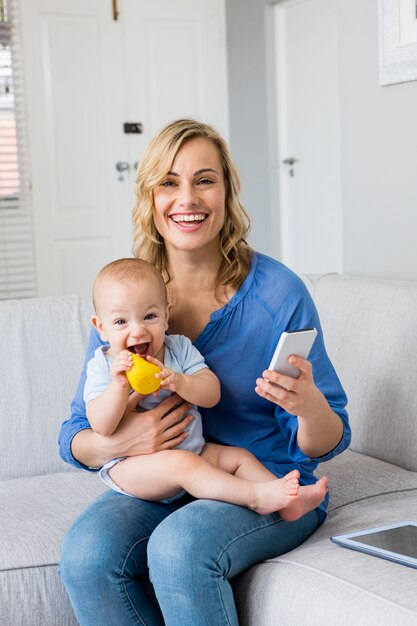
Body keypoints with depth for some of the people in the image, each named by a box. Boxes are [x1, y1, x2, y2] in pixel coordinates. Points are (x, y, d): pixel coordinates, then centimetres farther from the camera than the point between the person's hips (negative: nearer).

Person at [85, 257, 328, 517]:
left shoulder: (179, 347, 4)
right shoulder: (103, 366, -5)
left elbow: (212, 394, -7)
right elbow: (102, 428, -16)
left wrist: (180, 382, -27)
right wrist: (119, 385, -30)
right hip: (130, 464, -6)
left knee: (239, 457, -4)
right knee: (181, 463, -31)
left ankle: (287, 502, -8)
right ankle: (256, 497, -36)